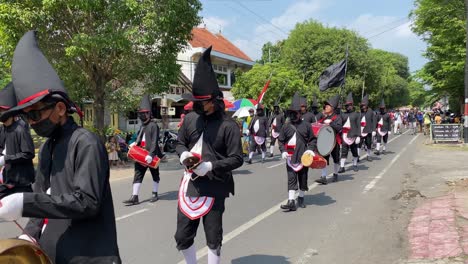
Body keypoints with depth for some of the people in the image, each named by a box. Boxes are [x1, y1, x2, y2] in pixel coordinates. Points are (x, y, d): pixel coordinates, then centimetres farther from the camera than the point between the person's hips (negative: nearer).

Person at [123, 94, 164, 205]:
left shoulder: (153, 125, -12)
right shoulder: (142, 126, 14)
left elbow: (154, 142, -20)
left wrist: (150, 155, -28)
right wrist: (135, 143, 5)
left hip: (152, 156, -7)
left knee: (155, 175, 11)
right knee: (138, 175, 1)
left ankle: (155, 194, 24)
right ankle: (134, 197, 1)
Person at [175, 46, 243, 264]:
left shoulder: (228, 125, -13)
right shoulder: (190, 119, 1)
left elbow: (236, 159, -11)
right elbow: (180, 143, 15)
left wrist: (211, 166, -23)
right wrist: (183, 154, -8)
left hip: (214, 189, -5)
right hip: (189, 185, 5)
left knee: (213, 240, 12)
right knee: (182, 237, 15)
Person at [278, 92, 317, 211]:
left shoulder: (306, 125, -1)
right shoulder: (286, 127, 2)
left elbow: (313, 139, 4)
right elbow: (281, 140, 8)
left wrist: (311, 149, -11)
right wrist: (283, 151, -7)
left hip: (303, 157, 0)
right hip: (290, 158, 0)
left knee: (303, 178, 11)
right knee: (291, 179, -4)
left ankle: (301, 198, 29)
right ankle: (291, 202, -6)